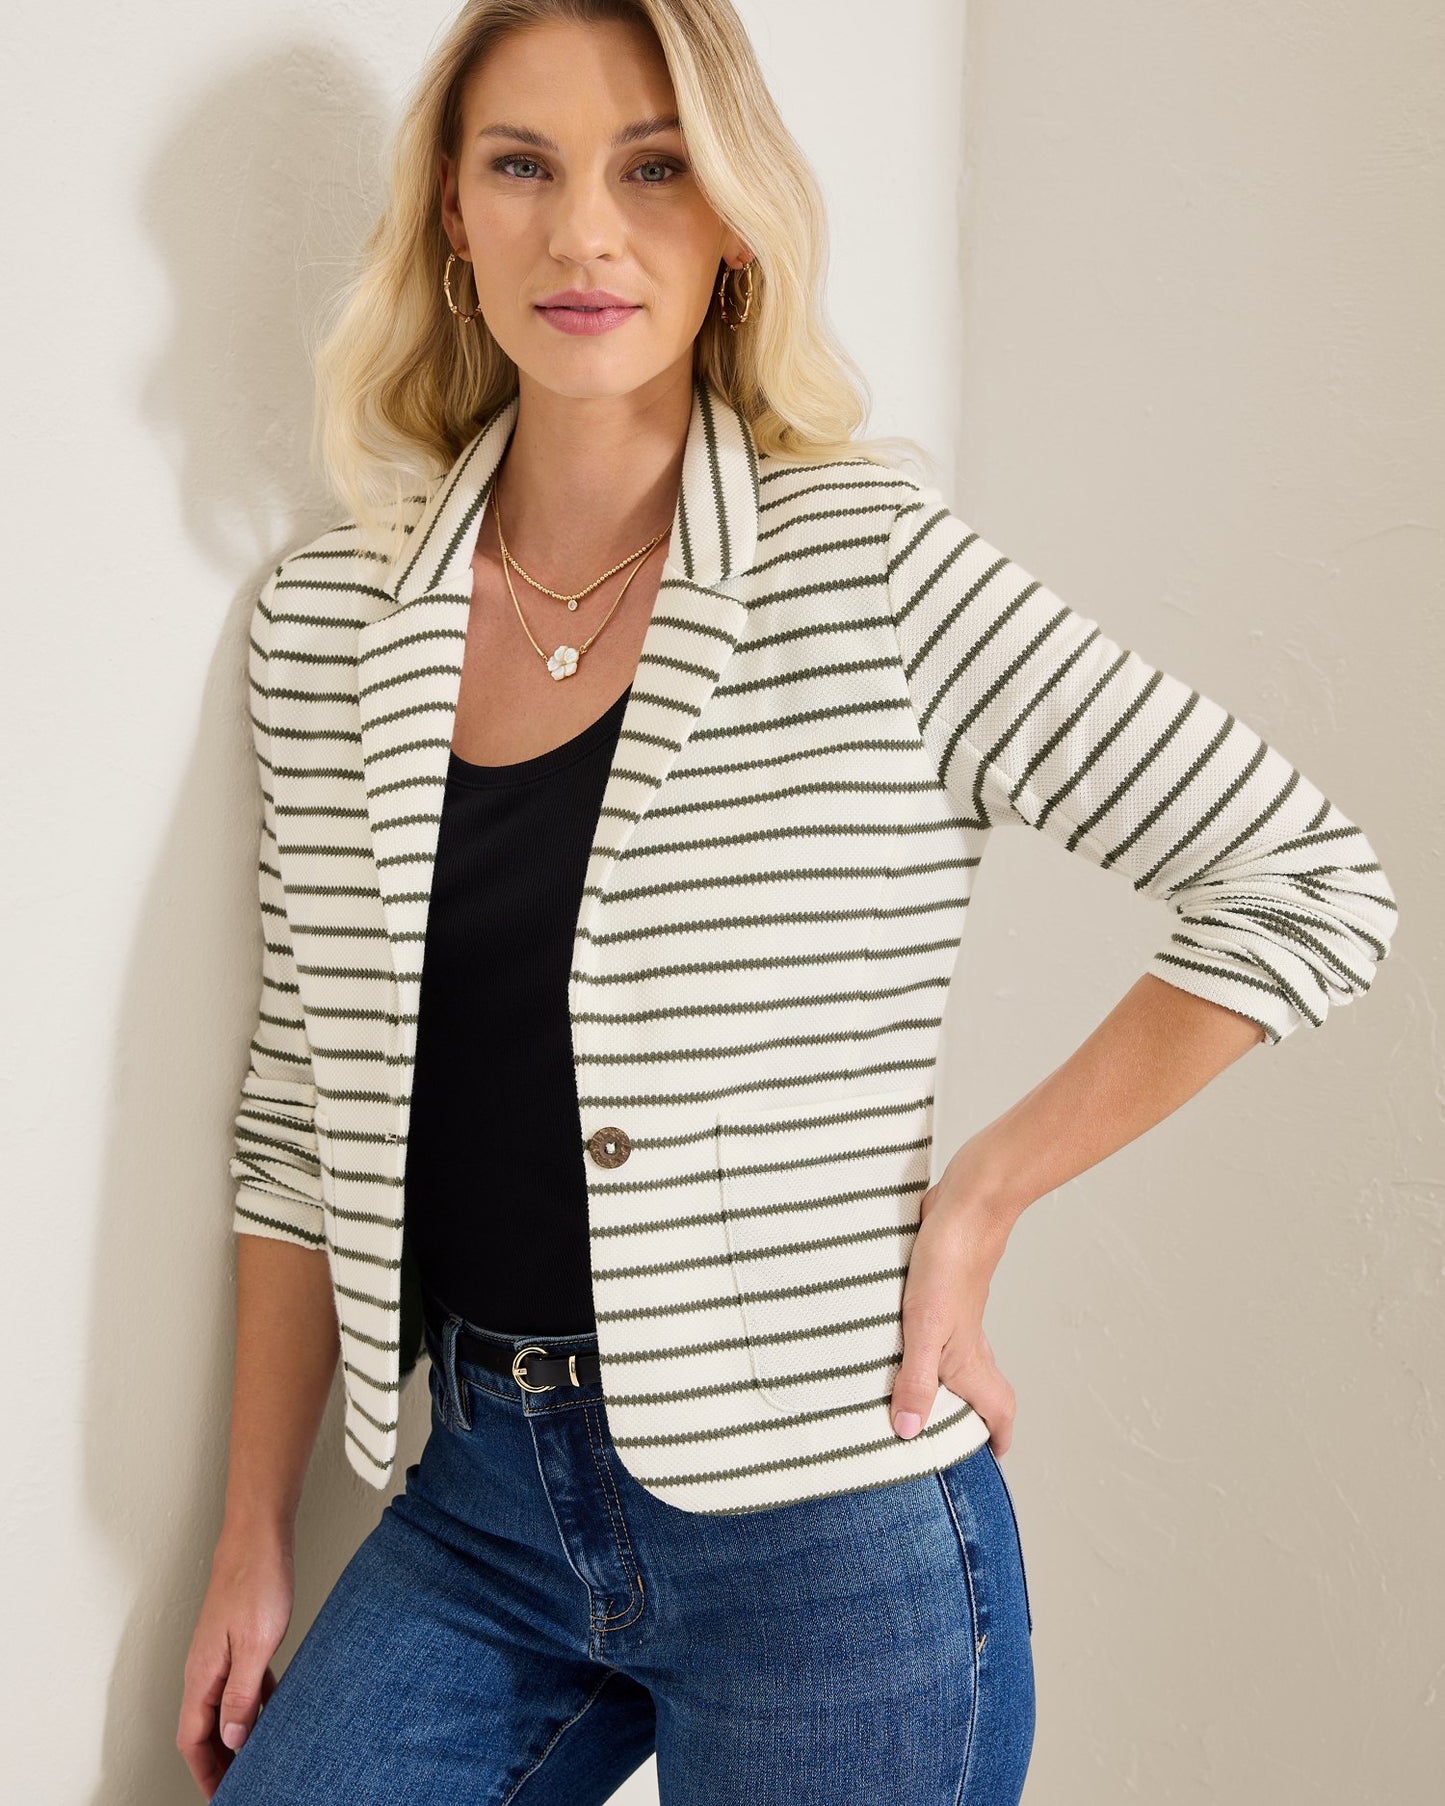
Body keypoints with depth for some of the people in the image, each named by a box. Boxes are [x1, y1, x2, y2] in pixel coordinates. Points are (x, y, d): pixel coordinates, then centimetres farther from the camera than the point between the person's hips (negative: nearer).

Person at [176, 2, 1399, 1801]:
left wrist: (979, 1197, -10)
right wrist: (253, 1540, 9)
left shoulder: (872, 574, -11)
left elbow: (1310, 885, -7)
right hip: (481, 1501, 4)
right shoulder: (326, 624, 2)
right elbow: (304, 1116, 8)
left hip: (821, 1529, -3)